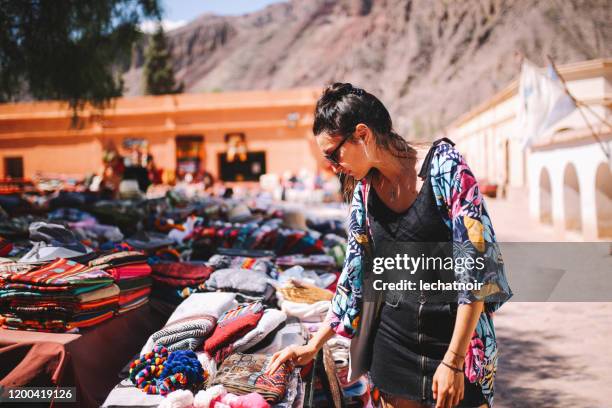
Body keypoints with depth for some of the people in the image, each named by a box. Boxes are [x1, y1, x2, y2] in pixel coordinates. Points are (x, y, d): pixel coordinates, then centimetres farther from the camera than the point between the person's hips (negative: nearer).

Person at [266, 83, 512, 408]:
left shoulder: (443, 167, -13)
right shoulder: (363, 189, 3)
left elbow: (476, 266, -17)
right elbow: (355, 274, 12)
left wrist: (453, 361, -18)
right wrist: (314, 346, 10)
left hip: (456, 337, -4)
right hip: (392, 342, 5)